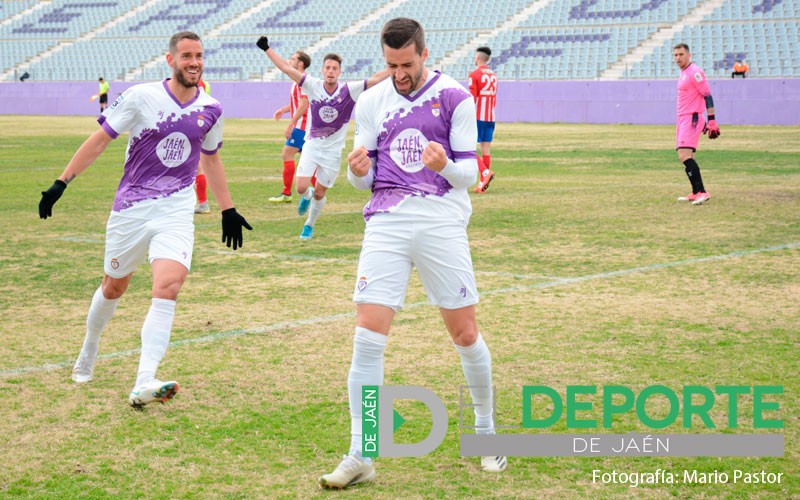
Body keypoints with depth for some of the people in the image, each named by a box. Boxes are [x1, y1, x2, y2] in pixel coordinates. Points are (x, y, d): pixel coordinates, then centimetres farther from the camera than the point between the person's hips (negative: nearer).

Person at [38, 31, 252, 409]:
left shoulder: (210, 110, 3)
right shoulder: (142, 97, -8)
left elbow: (211, 159, 20)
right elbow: (100, 139, -2)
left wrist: (228, 210, 21)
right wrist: (61, 182, -4)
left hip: (176, 212, 1)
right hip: (130, 208, -1)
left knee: (168, 286, -20)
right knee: (113, 287, 14)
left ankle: (143, 385, -24)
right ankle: (87, 356, 43)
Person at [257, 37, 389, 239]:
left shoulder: (349, 90, -11)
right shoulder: (313, 86, -8)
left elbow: (376, 79, -16)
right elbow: (287, 68, -7)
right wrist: (267, 49, -9)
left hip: (333, 150, -1)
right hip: (312, 145, 1)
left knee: (319, 194, 6)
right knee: (301, 188, -11)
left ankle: (309, 225, 32)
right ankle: (307, 196, 28)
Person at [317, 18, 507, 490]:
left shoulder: (454, 97, 0)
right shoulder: (372, 101, 10)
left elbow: (471, 171, -1)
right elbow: (366, 177, 13)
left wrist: (446, 165, -23)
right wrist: (358, 171, -10)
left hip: (442, 222, -2)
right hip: (387, 222, 2)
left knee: (465, 332, 4)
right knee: (368, 334, -9)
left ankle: (486, 431, 29)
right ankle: (360, 457, -3)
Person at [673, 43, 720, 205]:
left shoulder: (695, 72, -12)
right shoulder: (683, 74, 17)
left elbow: (707, 96, -16)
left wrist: (712, 121, -21)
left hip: (692, 119, -10)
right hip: (682, 119, 10)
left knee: (684, 156, -19)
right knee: (685, 157, 10)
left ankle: (701, 192, -21)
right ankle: (696, 193, 15)